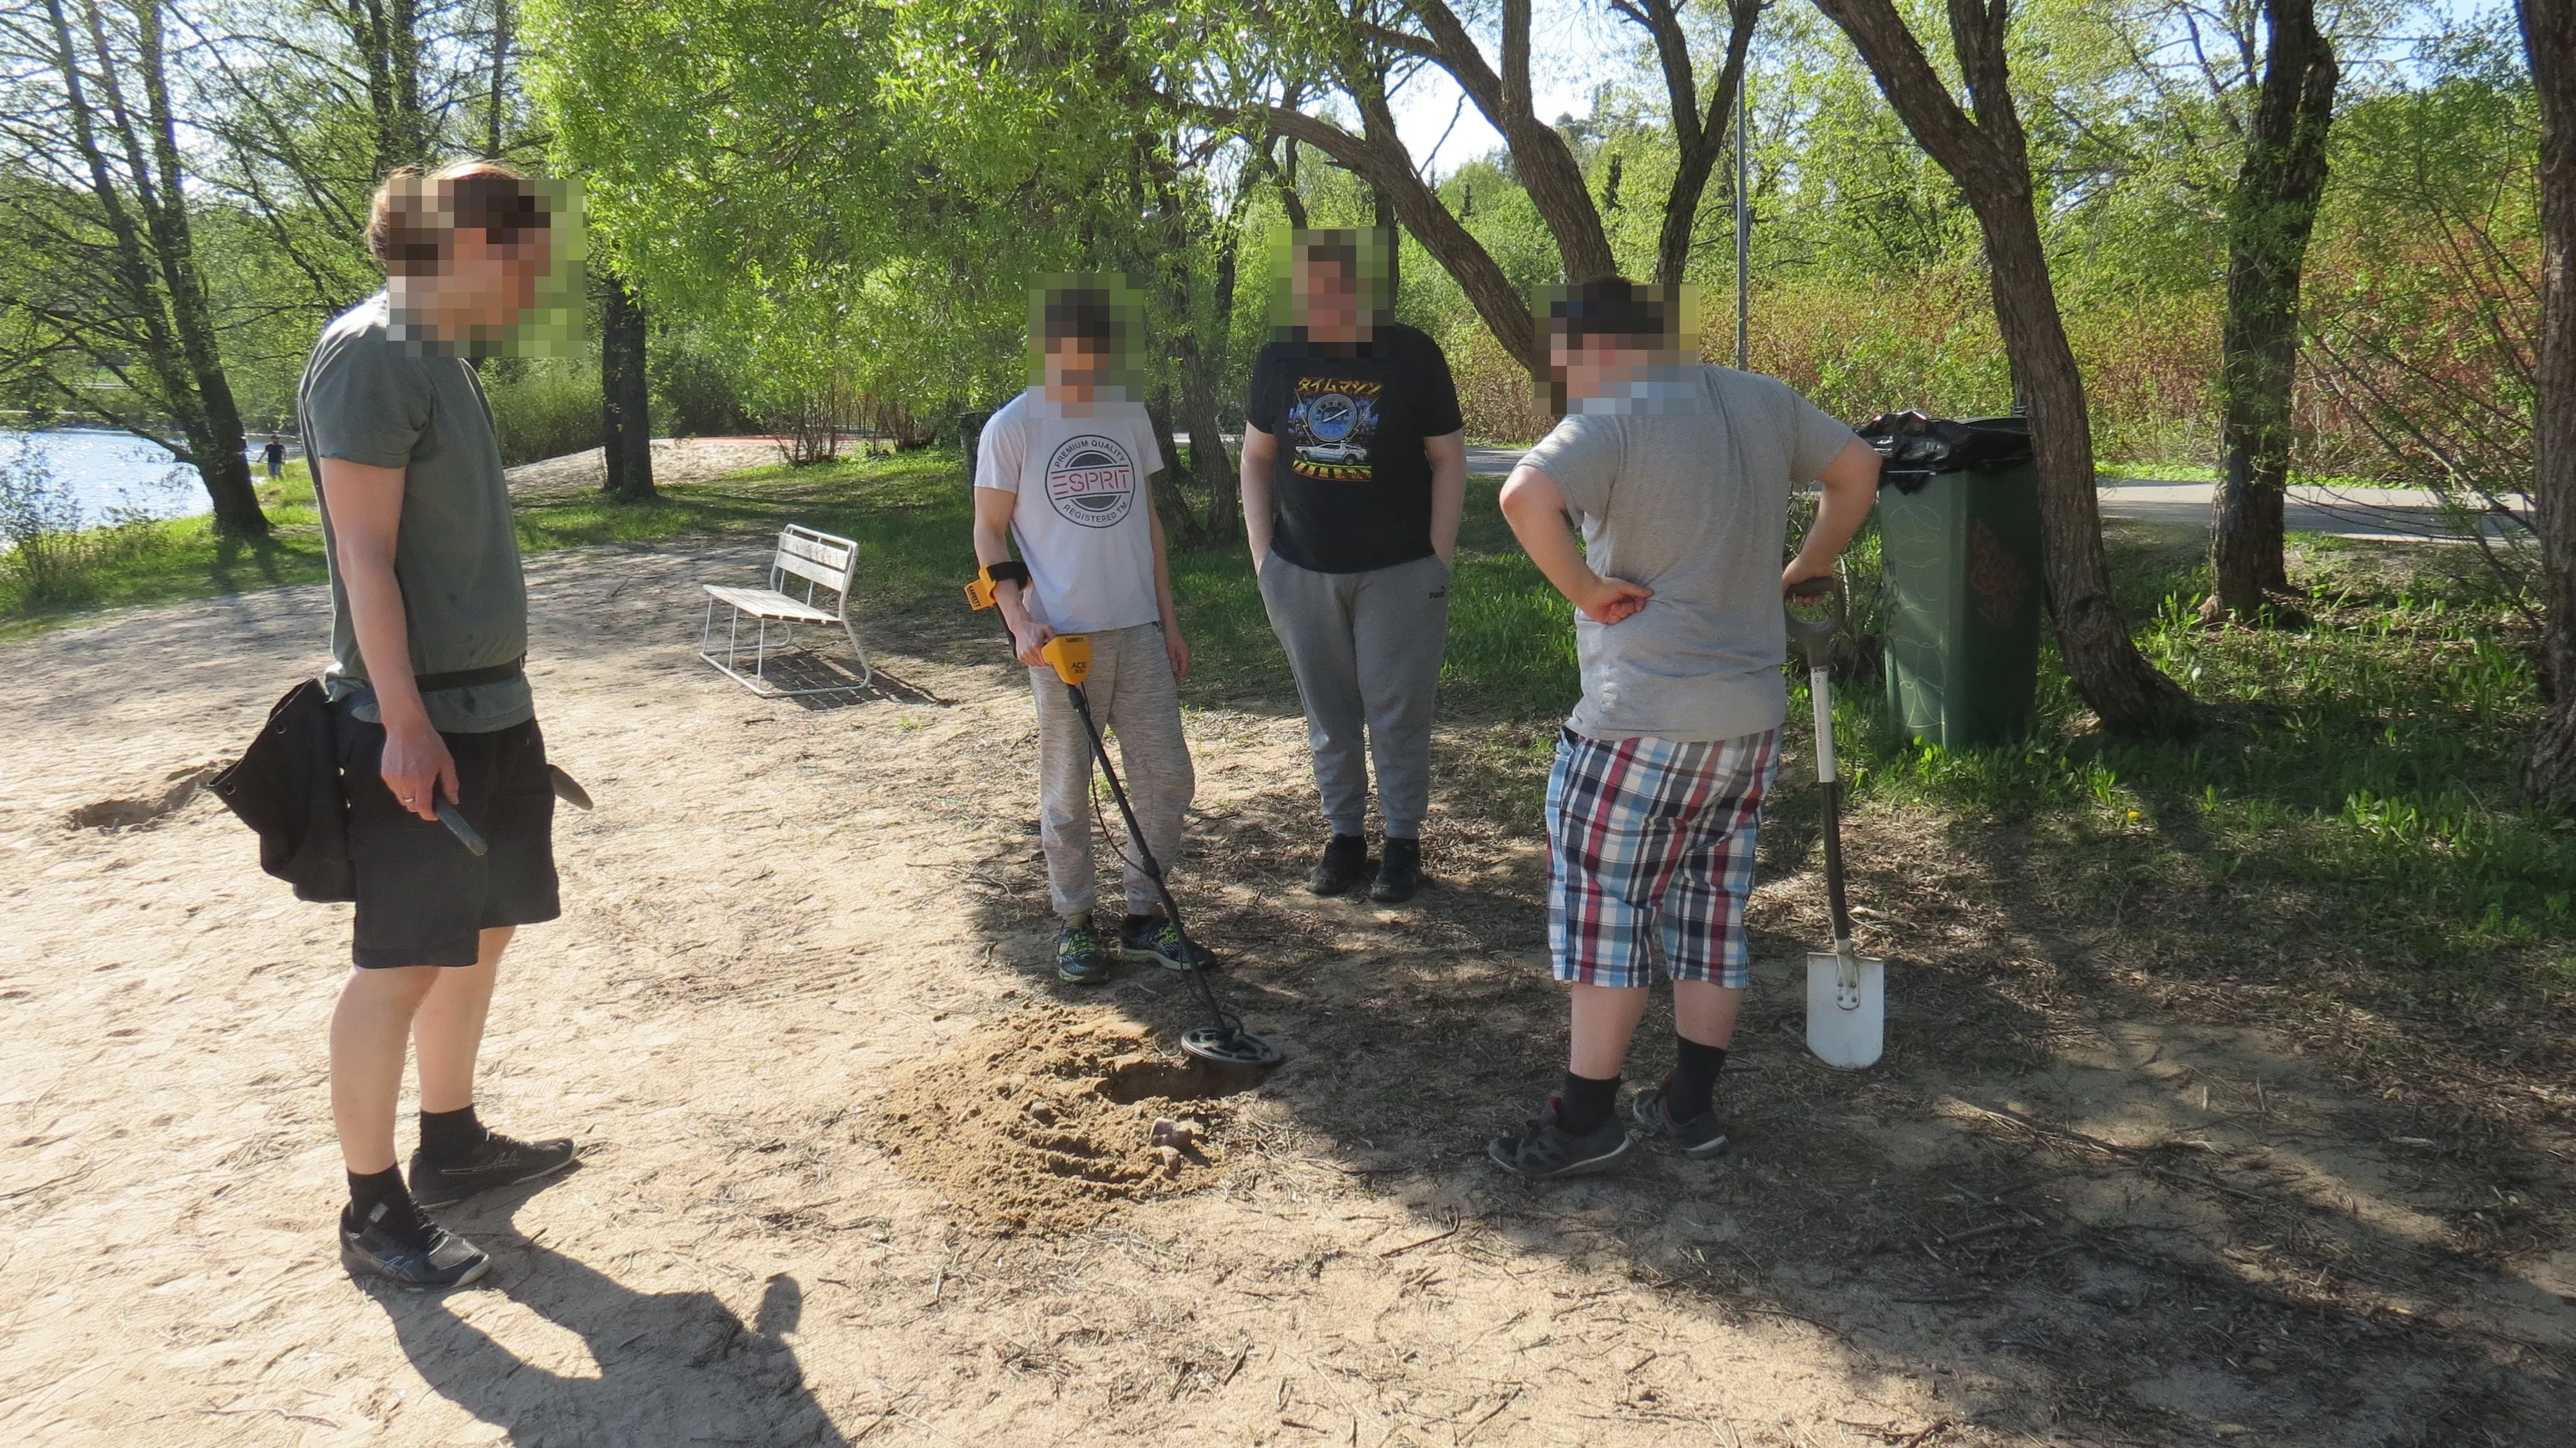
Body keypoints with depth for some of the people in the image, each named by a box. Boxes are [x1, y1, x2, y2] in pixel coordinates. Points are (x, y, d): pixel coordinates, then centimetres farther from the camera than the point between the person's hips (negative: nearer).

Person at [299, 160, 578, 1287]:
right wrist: (404, 721, -23)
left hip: (486, 707, 10)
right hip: (419, 720, -10)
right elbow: (364, 552, -19)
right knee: (401, 964, -2)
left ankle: (449, 1146, 32)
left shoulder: (443, 357, 14)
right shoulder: (371, 352, -14)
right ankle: (373, 1212, 10)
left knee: (482, 931, 17)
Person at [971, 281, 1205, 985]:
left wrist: (1169, 621, 13)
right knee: (1068, 790, 5)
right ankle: (1075, 922, 20)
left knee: (1167, 776, 5)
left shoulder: (1130, 416, 10)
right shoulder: (1012, 427, -4)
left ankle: (1145, 915, 19)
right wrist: (1020, 621, -13)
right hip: (1063, 637, -4)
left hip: (1139, 630, 5)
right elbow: (989, 533, -1)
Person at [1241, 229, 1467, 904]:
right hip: (1302, 571, 3)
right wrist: (1262, 554, 2)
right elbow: (1256, 457, 9)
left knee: (1397, 713, 2)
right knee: (1327, 711, 12)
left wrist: (1438, 558, -8)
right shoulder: (1279, 359, 2)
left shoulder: (1412, 355, -7)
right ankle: (1345, 835, 25)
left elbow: (1448, 457, -2)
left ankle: (1404, 842, 16)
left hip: (1398, 571, -3)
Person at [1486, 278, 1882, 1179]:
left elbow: (1524, 496, -32)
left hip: (1641, 723, -7)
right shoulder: (1761, 401, 8)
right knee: (1712, 907, 14)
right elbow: (1857, 468, 19)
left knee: (1605, 910, 3)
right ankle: (1692, 1106, 23)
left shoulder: (1610, 420, -14)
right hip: (1752, 716, 7)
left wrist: (1584, 587, -18)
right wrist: (1801, 570, 22)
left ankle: (1587, 1118, 11)